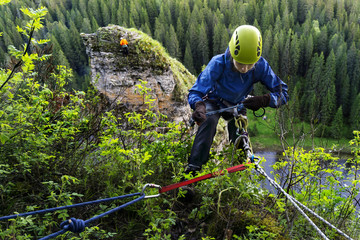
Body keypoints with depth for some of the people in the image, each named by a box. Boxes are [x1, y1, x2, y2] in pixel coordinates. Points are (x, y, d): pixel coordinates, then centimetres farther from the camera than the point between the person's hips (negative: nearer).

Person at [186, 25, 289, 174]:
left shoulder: (261, 66, -30)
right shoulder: (218, 63, -36)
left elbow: (282, 92, -26)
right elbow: (195, 92, -38)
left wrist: (263, 100, -48)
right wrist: (199, 106, -62)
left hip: (237, 105, 3)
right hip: (214, 101, -3)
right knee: (209, 120, -34)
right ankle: (193, 168, -31)